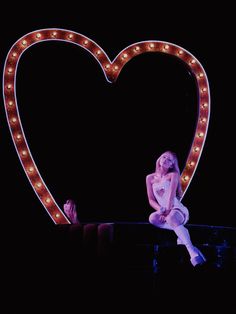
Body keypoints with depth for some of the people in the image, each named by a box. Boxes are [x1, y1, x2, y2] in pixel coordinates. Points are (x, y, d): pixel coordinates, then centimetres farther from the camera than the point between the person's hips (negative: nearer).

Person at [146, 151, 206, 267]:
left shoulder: (173, 175, 2)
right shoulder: (150, 178, 11)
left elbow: (171, 194, -13)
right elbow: (151, 200, 6)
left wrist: (167, 210, -26)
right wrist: (160, 210, -14)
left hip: (178, 209, -3)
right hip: (164, 211, 3)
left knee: (171, 218, -40)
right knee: (152, 218, -32)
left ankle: (193, 251, -52)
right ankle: (182, 231, -22)